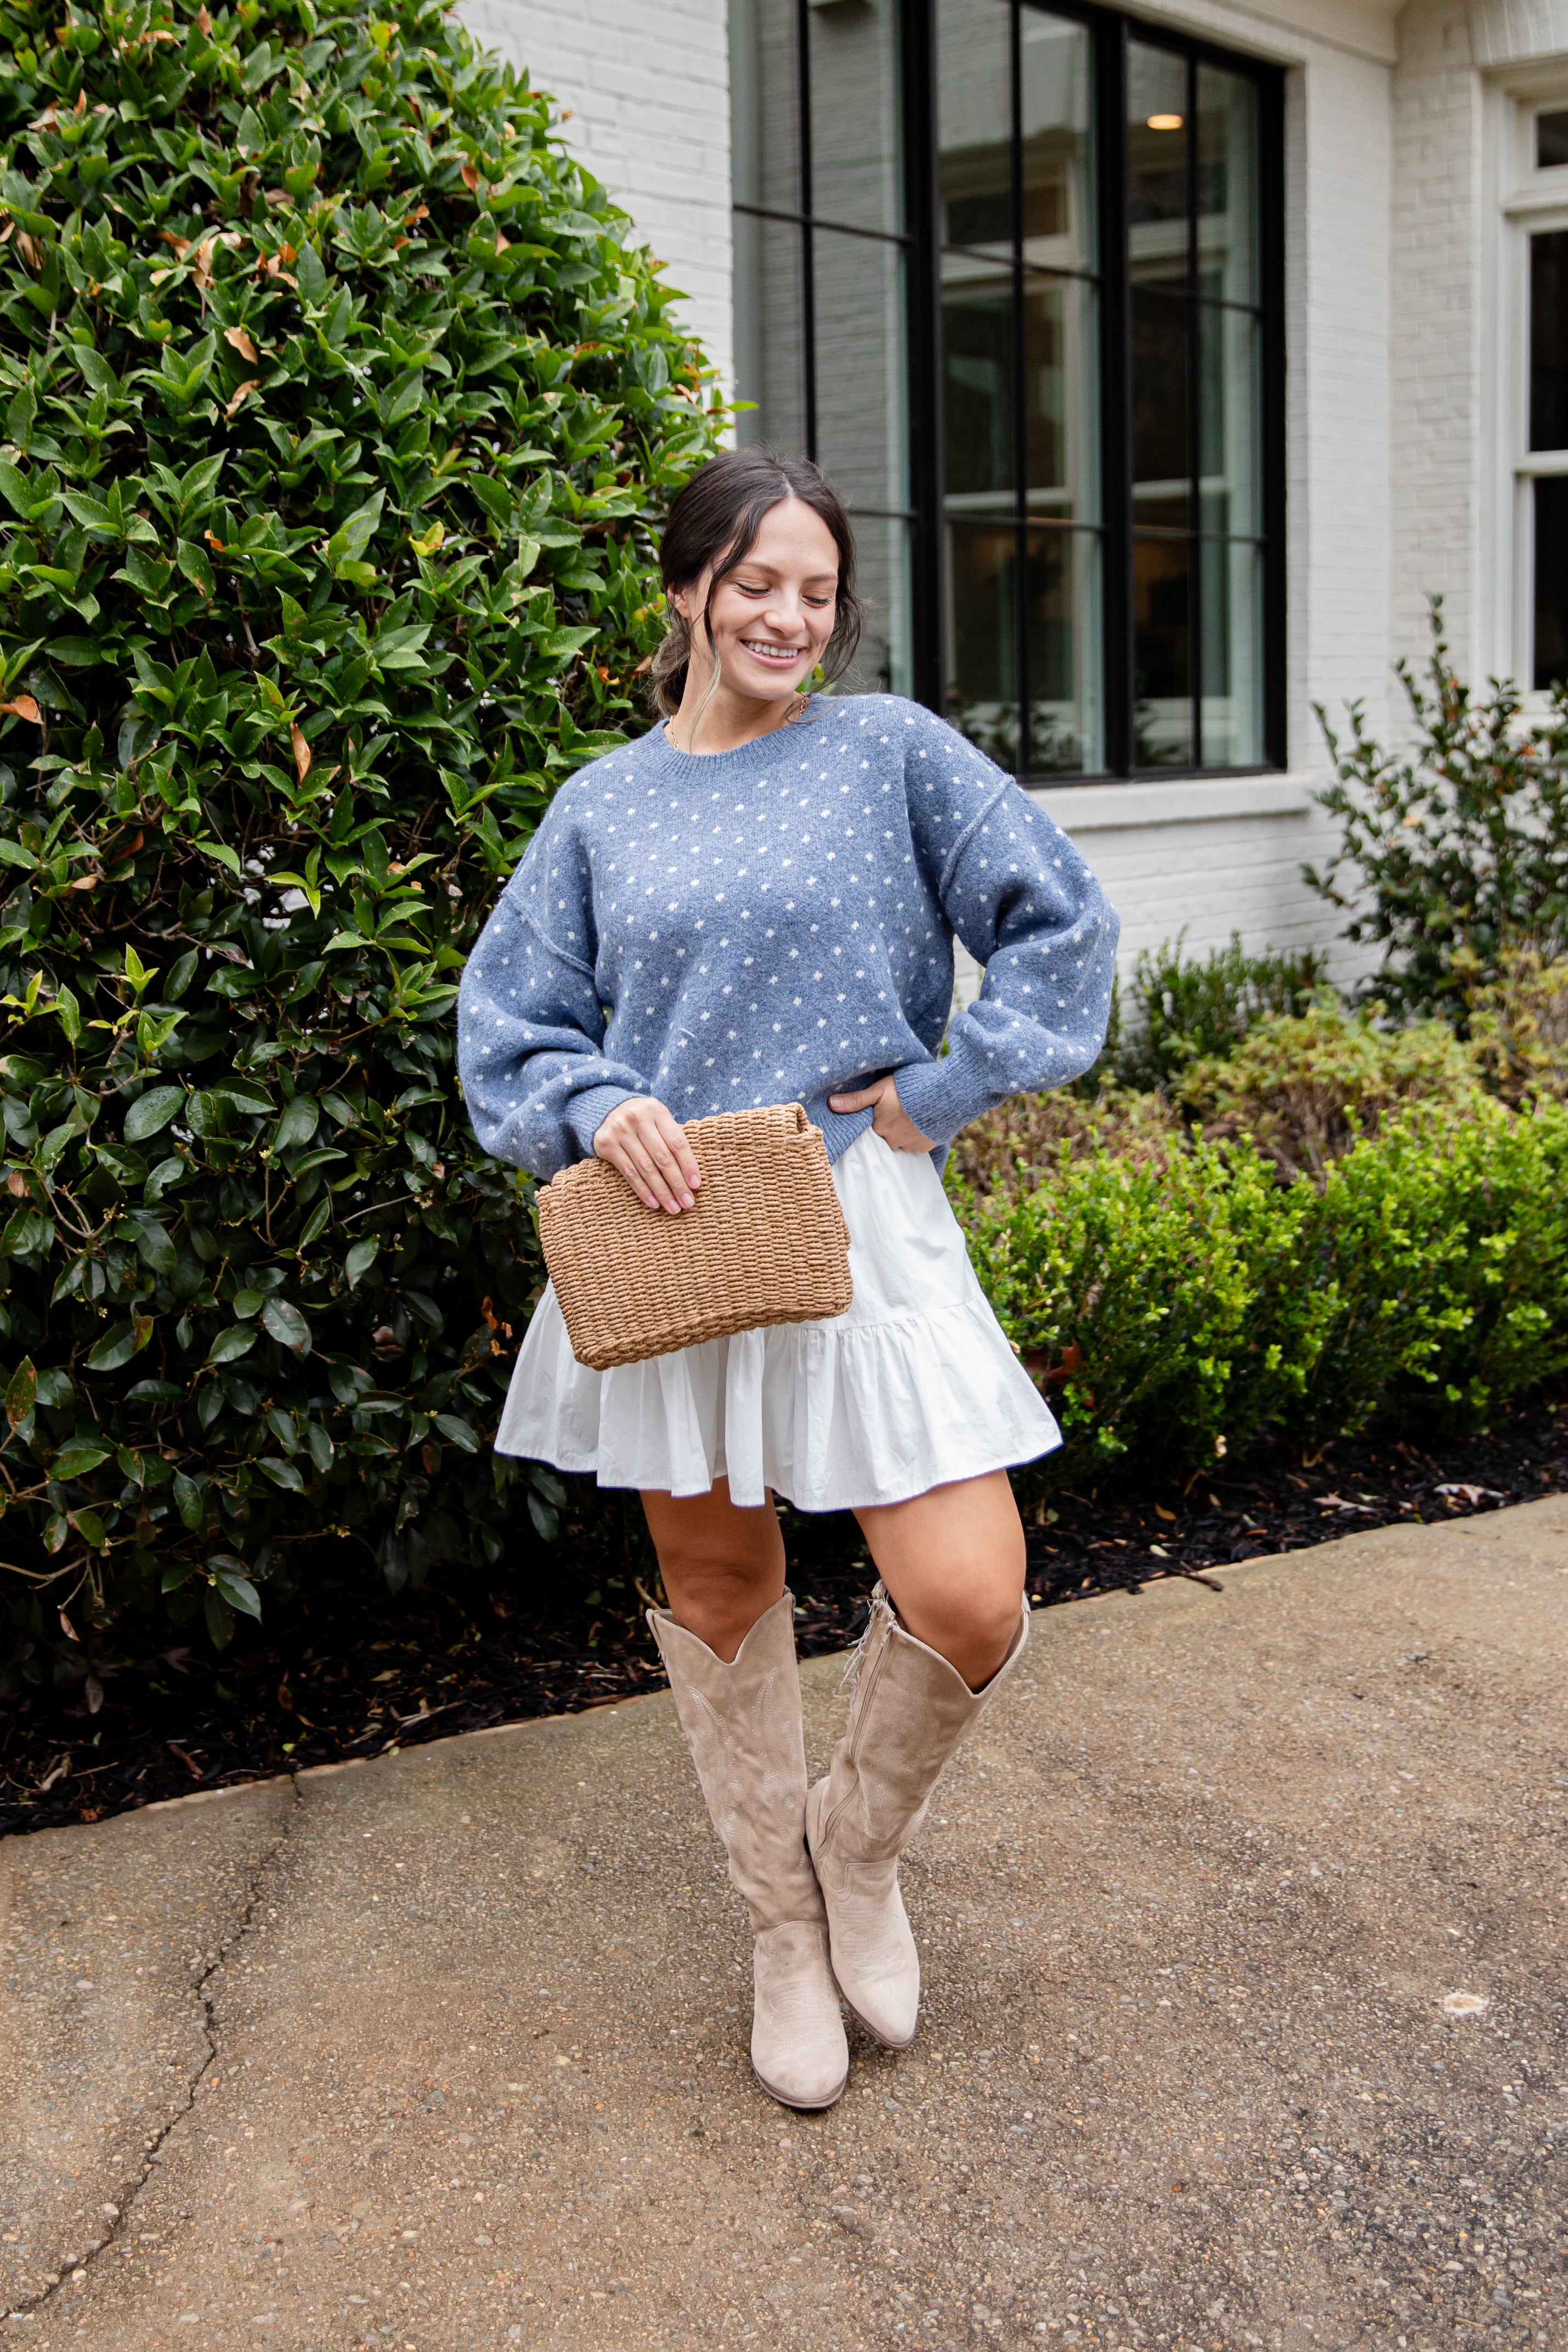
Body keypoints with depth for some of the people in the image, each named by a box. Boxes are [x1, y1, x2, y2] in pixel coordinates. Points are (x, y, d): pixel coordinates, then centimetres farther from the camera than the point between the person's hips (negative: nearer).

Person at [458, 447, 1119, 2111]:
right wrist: (598, 1104, -10)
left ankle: (858, 1844, 20)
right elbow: (509, 1018, 10)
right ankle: (782, 1926, 33)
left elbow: (1059, 926, 2)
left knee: (967, 1603, -12)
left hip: (860, 1222, -2)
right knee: (717, 1592, 12)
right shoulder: (603, 806, 8)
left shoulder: (888, 752, 2)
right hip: (667, 1235, 2)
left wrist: (936, 1096, -3)